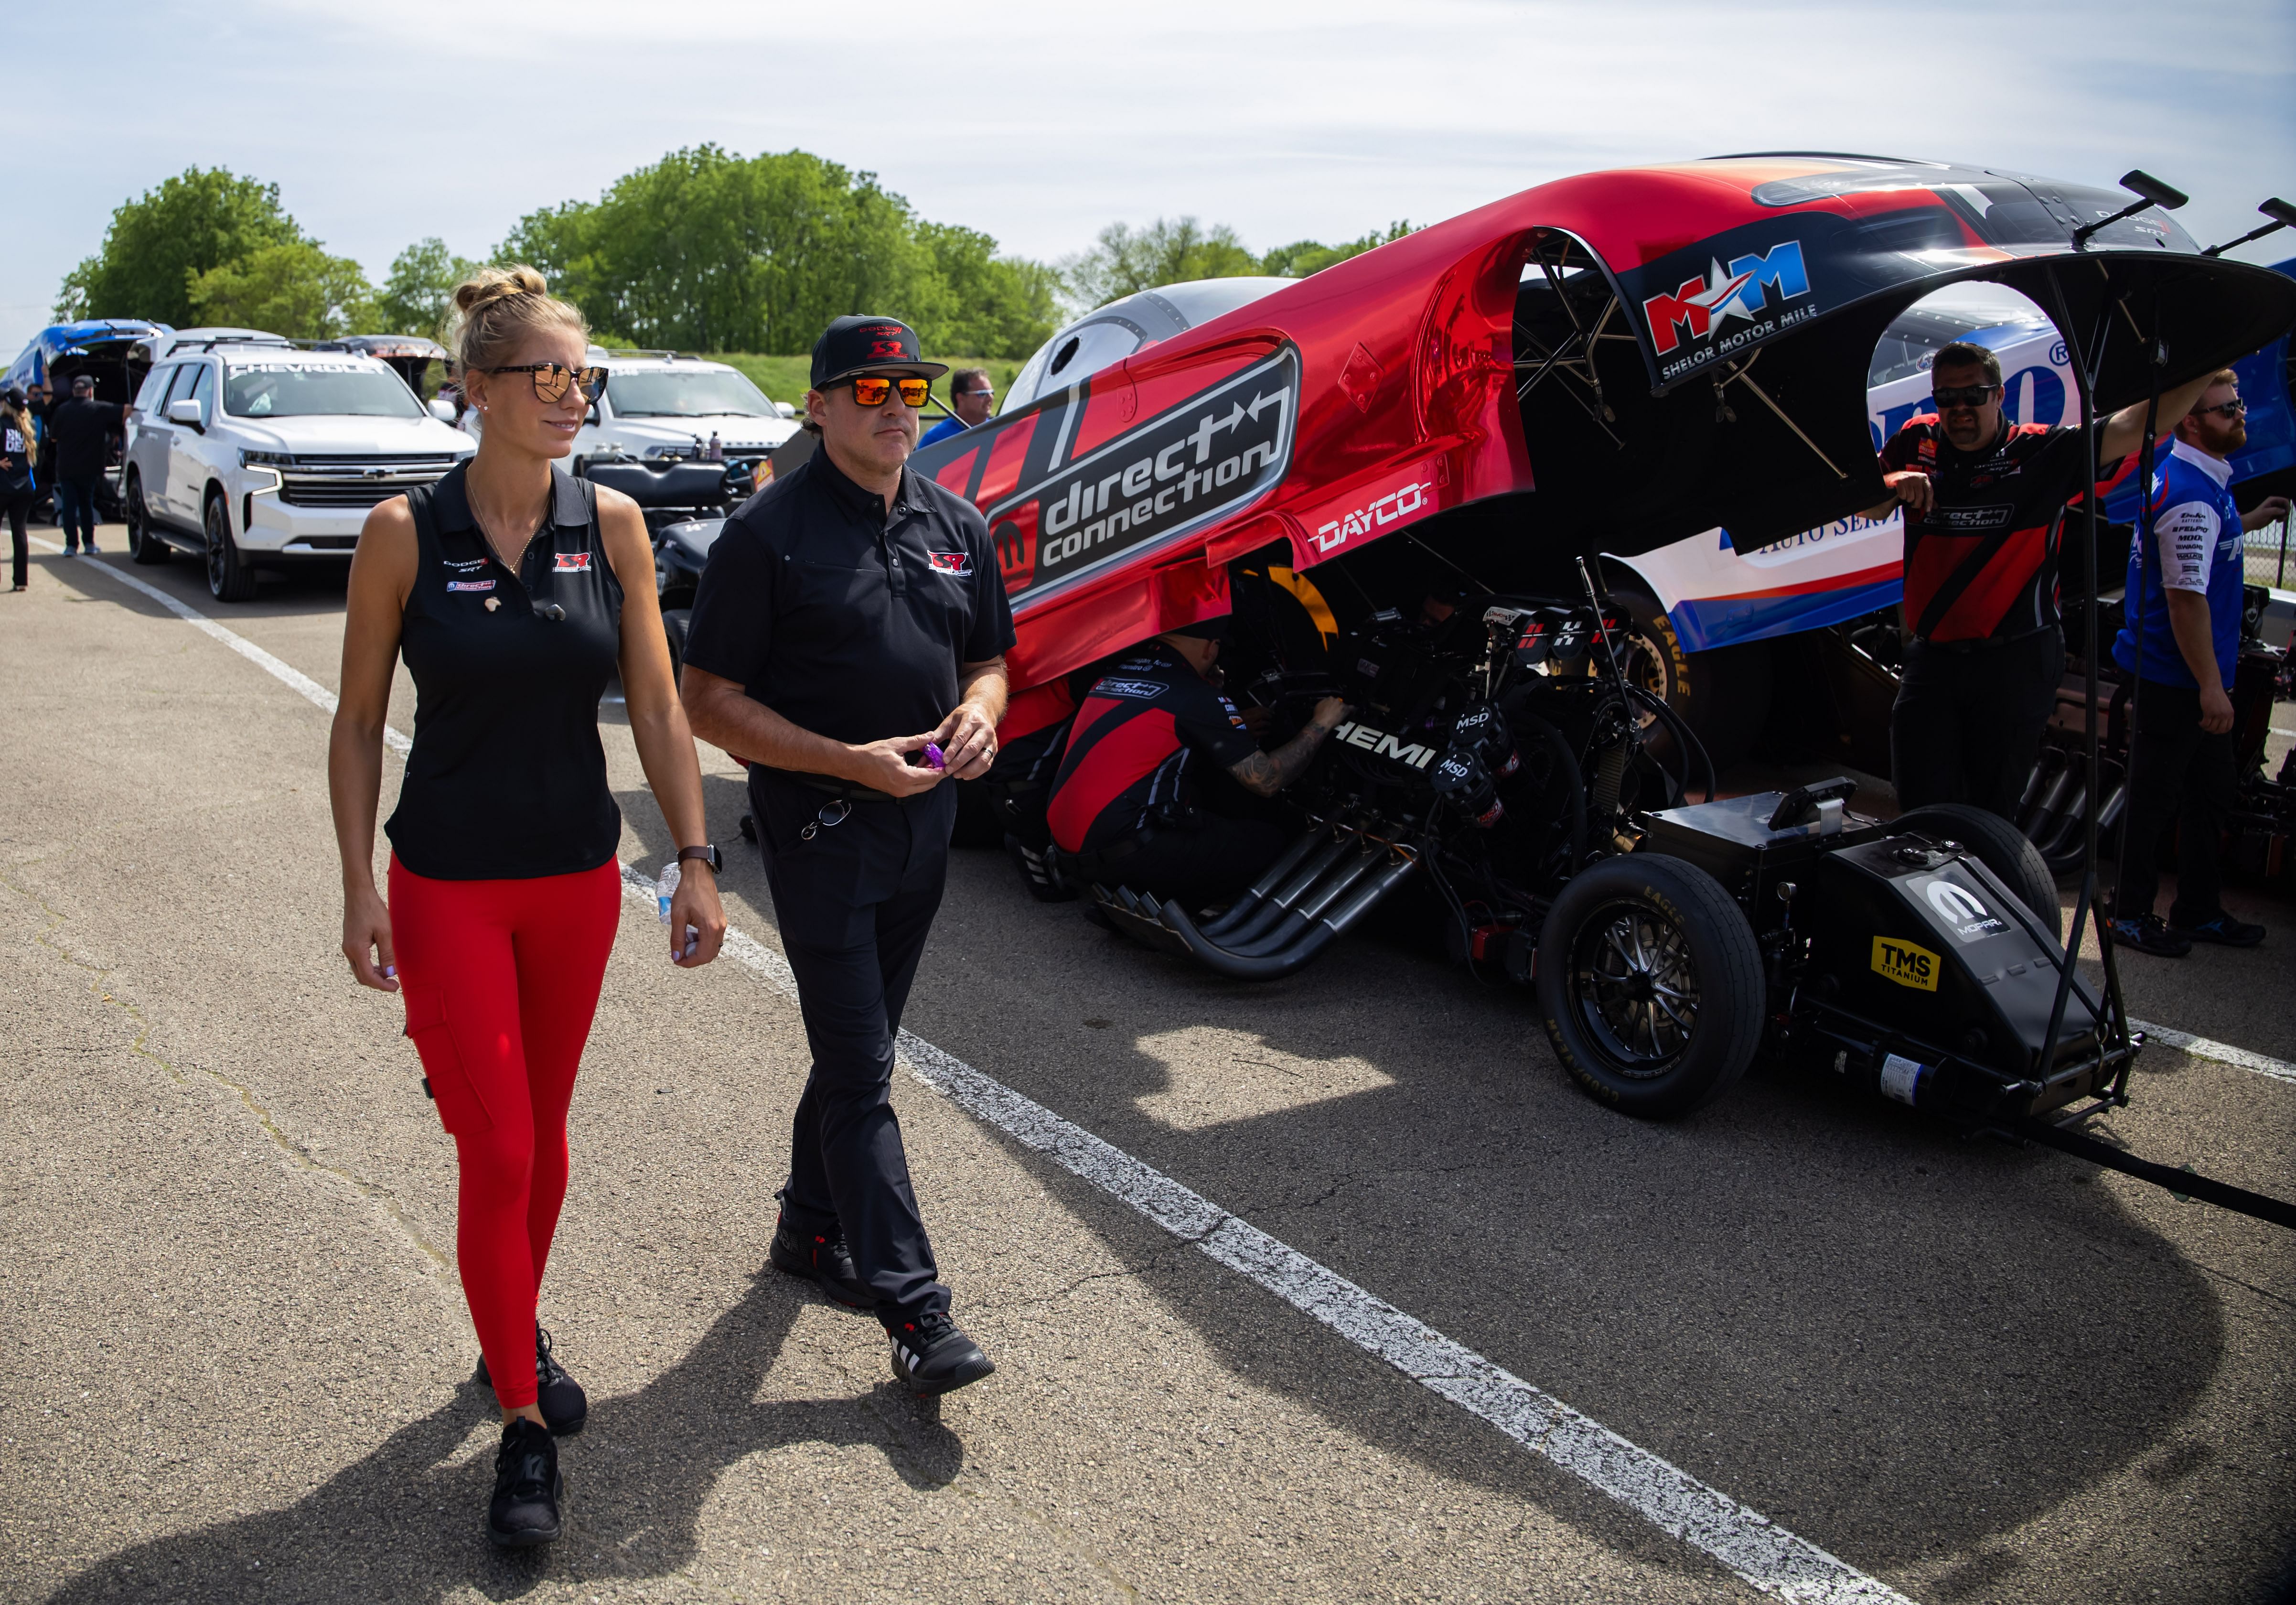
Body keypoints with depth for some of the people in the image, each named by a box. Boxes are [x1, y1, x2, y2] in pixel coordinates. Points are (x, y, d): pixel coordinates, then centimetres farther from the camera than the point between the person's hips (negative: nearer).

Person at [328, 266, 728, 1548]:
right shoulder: (406, 534, -9)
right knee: (497, 1153, -2)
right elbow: (360, 723, -2)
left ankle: (518, 1331, 40)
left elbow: (657, 706, 0)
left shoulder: (612, 525, -2)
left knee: (545, 1135, 16)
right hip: (447, 887, -3)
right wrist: (360, 887, -7)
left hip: (580, 878, 3)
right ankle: (525, 1429, 12)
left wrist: (697, 861, -5)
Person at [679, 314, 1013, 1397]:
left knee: (859, 1045, 18)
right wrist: (853, 763, -21)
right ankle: (912, 1309, -2)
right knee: (859, 1069, -5)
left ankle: (812, 1227, 36)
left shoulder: (956, 526, 9)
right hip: (819, 827, -6)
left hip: (924, 822, 7)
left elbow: (990, 656, 19)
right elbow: (708, 701, -11)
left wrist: (980, 710, -6)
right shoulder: (769, 532, -10)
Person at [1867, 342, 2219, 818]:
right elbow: (1869, 510, 10)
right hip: (1933, 656, 2)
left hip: (2016, 661, -2)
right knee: (1921, 807, -1)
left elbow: (2136, 427, -10)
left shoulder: (2042, 452, -3)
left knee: (1991, 813, 7)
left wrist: (2203, 373, -20)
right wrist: (1894, 483, -12)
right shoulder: (1916, 443, 5)